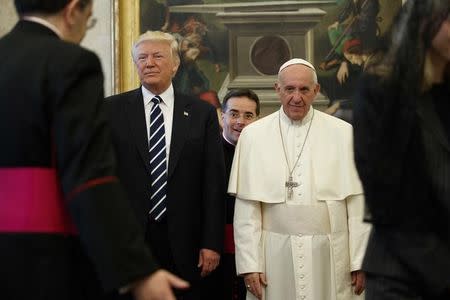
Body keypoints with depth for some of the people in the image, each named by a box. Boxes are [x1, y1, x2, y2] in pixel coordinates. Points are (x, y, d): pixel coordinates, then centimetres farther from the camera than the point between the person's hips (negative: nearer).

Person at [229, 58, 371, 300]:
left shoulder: (343, 133, 2)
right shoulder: (253, 135, 3)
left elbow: (357, 203, 0)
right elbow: (246, 206, 0)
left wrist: (359, 261, -2)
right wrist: (249, 263, -4)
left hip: (329, 254, 0)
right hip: (274, 255, 0)